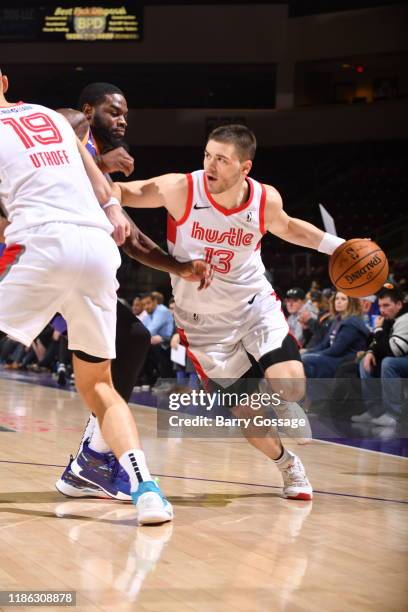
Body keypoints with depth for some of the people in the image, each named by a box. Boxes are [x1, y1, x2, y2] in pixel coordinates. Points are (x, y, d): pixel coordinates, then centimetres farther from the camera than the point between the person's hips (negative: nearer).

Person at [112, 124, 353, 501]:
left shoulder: (266, 200, -12)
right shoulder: (180, 189, -22)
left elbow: (286, 227, 11)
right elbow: (121, 191, -15)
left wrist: (337, 246, 4)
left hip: (255, 304, 1)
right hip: (204, 321, -1)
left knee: (290, 383, -21)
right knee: (248, 413, -1)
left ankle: (283, 405, 18)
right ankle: (287, 464, 30)